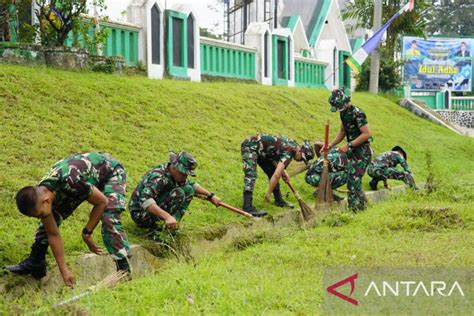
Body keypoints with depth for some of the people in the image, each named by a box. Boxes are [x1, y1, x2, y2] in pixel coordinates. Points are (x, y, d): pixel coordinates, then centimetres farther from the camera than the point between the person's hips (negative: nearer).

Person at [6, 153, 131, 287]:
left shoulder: (70, 182, -44)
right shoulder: (38, 196, -21)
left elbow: (102, 201, -27)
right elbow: (53, 235, -11)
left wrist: (87, 232, -21)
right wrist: (64, 270, -13)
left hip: (110, 172, -6)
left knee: (109, 219, -28)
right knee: (52, 218, -2)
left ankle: (123, 268, -24)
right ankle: (34, 264, 11)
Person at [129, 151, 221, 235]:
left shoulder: (175, 174, -1)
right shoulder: (158, 177, -29)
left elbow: (191, 184, 21)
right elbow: (145, 200, -45)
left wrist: (210, 195, 16)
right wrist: (167, 216, -53)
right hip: (140, 215, -9)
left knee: (189, 190, 1)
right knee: (178, 193, -27)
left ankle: (172, 226, -6)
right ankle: (154, 231, -24)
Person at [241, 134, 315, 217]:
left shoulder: (292, 144, 4)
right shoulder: (289, 152, -24)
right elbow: (277, 175, -30)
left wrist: (281, 170, 7)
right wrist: (268, 193, -23)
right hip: (250, 146, -10)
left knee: (272, 172, 13)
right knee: (251, 176, -23)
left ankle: (279, 200, 23)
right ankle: (248, 208, -33)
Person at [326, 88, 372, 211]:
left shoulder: (357, 113, -20)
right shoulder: (343, 113, 8)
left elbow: (366, 134, -22)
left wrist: (348, 146, -22)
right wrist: (330, 145, 7)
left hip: (362, 152, -9)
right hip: (352, 152, 9)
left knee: (354, 181, -13)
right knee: (352, 182, 11)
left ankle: (358, 211, -8)